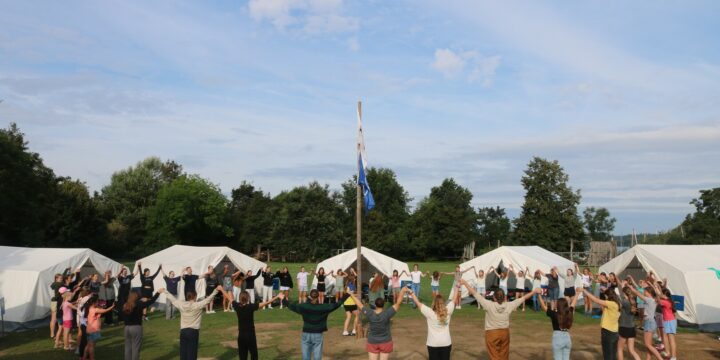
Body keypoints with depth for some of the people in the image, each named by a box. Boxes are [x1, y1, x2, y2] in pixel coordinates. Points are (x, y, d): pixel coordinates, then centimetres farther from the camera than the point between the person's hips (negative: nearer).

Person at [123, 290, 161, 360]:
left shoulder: (125, 306, 4)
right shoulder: (138, 305, -11)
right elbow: (151, 301, -10)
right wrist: (158, 292, -1)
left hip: (127, 327, 5)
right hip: (136, 328, -5)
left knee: (128, 347, 12)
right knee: (136, 348, 0)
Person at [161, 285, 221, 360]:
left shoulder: (181, 305, 1)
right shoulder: (197, 305, -11)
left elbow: (172, 299, 14)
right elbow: (208, 299, -18)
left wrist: (164, 292, 29)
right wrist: (216, 290, -23)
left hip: (183, 331, 4)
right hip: (193, 332, -4)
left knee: (183, 353, 10)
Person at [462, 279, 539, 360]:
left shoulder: (489, 305, -20)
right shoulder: (509, 305, -11)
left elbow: (474, 293, -19)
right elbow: (523, 298, 1)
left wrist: (465, 283, -12)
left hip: (492, 333, -3)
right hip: (505, 333, 3)